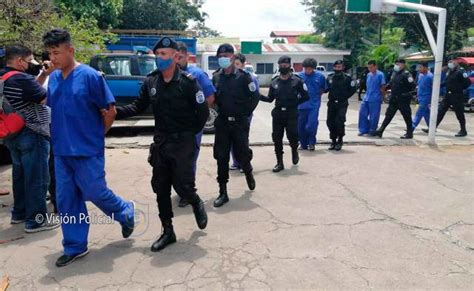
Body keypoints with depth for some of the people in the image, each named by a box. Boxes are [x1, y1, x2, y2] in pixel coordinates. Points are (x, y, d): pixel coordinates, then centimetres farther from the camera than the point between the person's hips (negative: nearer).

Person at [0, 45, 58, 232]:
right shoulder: (21, 78, -19)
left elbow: (32, 89, 16)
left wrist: (45, 74, 5)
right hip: (32, 136, -10)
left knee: (20, 175, 20)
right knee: (37, 178, -2)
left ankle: (19, 213, 31)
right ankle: (35, 221, 4)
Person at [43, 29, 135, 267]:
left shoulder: (90, 76, -12)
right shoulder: (53, 78, 6)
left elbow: (110, 111, -9)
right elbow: (50, 108, 17)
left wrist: (96, 135, 0)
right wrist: (60, 136, 7)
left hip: (87, 151, -6)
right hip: (61, 152, 6)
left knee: (96, 193, 2)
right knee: (66, 200, 10)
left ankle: (126, 213, 31)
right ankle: (74, 247, 24)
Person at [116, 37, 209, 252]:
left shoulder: (188, 81, -11)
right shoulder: (151, 82, 3)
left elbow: (203, 112, -7)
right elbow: (138, 107, 8)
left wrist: (191, 133, -1)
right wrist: (114, 111, -6)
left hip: (183, 143, -5)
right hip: (160, 143, 5)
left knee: (182, 185, -5)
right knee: (160, 188, 8)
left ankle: (197, 204, 31)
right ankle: (168, 232, 22)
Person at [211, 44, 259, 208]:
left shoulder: (243, 76, -6)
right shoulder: (216, 77, 5)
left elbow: (255, 97, -4)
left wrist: (246, 113, -3)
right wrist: (221, 111, 4)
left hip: (239, 123, -3)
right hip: (222, 123, 3)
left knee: (242, 154, 3)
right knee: (221, 158, 2)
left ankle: (248, 172, 39)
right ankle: (223, 193, 11)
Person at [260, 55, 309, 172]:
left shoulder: (297, 81, -1)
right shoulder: (275, 82, 9)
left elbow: (305, 96, 0)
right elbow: (270, 99, 11)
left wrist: (295, 103, -8)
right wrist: (258, 96, -3)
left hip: (291, 114, -3)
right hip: (277, 114, 3)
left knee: (292, 135, -10)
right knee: (277, 138, 3)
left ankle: (294, 150, 26)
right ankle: (279, 163, 15)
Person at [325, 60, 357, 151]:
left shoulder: (347, 77, -4)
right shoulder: (330, 77, 6)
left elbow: (353, 88, 2)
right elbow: (326, 88, 18)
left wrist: (345, 97, -2)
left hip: (342, 104, -4)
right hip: (331, 103, 4)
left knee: (339, 121, -12)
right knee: (330, 122, 3)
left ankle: (340, 140, 5)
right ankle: (333, 140, 18)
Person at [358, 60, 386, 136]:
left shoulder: (380, 75, -8)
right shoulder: (368, 75, 12)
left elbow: (383, 87, -7)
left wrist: (381, 97, -6)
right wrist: (367, 94, 14)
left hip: (375, 99, -6)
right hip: (366, 98, 6)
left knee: (374, 116, 1)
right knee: (362, 113, 4)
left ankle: (372, 131, 14)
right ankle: (363, 130, 14)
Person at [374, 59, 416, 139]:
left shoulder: (406, 74, -13)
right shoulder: (395, 73, 10)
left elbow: (413, 85, -18)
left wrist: (407, 93, -18)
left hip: (403, 100, -8)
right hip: (394, 99, 8)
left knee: (407, 116, 3)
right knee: (388, 115, 8)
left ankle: (409, 133, 14)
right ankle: (380, 131, 11)